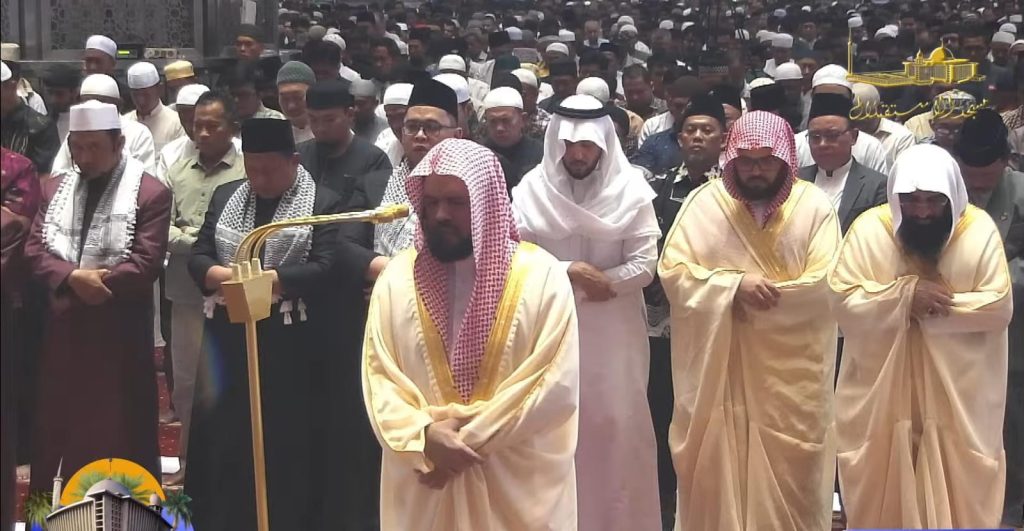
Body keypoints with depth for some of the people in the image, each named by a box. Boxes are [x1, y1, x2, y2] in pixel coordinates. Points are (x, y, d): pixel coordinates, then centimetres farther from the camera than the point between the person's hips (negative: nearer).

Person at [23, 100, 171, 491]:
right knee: (56, 425, 12)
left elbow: (147, 263, -15)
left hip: (121, 329, -5)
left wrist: (96, 283, -15)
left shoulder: (151, 193, -7)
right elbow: (34, 248, 3)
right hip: (63, 326, 5)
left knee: (120, 432, 4)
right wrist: (73, 278, -15)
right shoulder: (55, 186, 11)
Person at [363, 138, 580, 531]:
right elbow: (378, 378, -1)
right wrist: (424, 435, -18)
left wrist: (468, 436, -14)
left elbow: (557, 387, -12)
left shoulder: (541, 276, -7)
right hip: (422, 484, 2)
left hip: (518, 483, -2)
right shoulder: (397, 278, 1)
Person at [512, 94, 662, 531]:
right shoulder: (531, 189, -2)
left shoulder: (630, 189, -3)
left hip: (615, 332, 0)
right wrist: (567, 271, -18)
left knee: (617, 425, 3)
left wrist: (598, 281, -16)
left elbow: (644, 264, -6)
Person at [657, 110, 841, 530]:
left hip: (791, 370, 0)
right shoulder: (704, 203, -2)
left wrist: (761, 295, -16)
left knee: (789, 473, 7)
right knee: (718, 465, 8)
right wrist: (734, 284, -21)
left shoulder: (814, 206, -3)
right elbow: (672, 271, -8)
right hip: (719, 365, 1)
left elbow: (826, 286, -11)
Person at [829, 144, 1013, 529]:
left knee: (958, 488, 9)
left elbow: (999, 307, -11)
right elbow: (844, 301, -14)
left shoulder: (979, 229, -8)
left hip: (960, 391, 0)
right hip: (882, 388, 0)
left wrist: (940, 304, -20)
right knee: (883, 484, 10)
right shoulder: (869, 228, -9)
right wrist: (906, 293, -24)